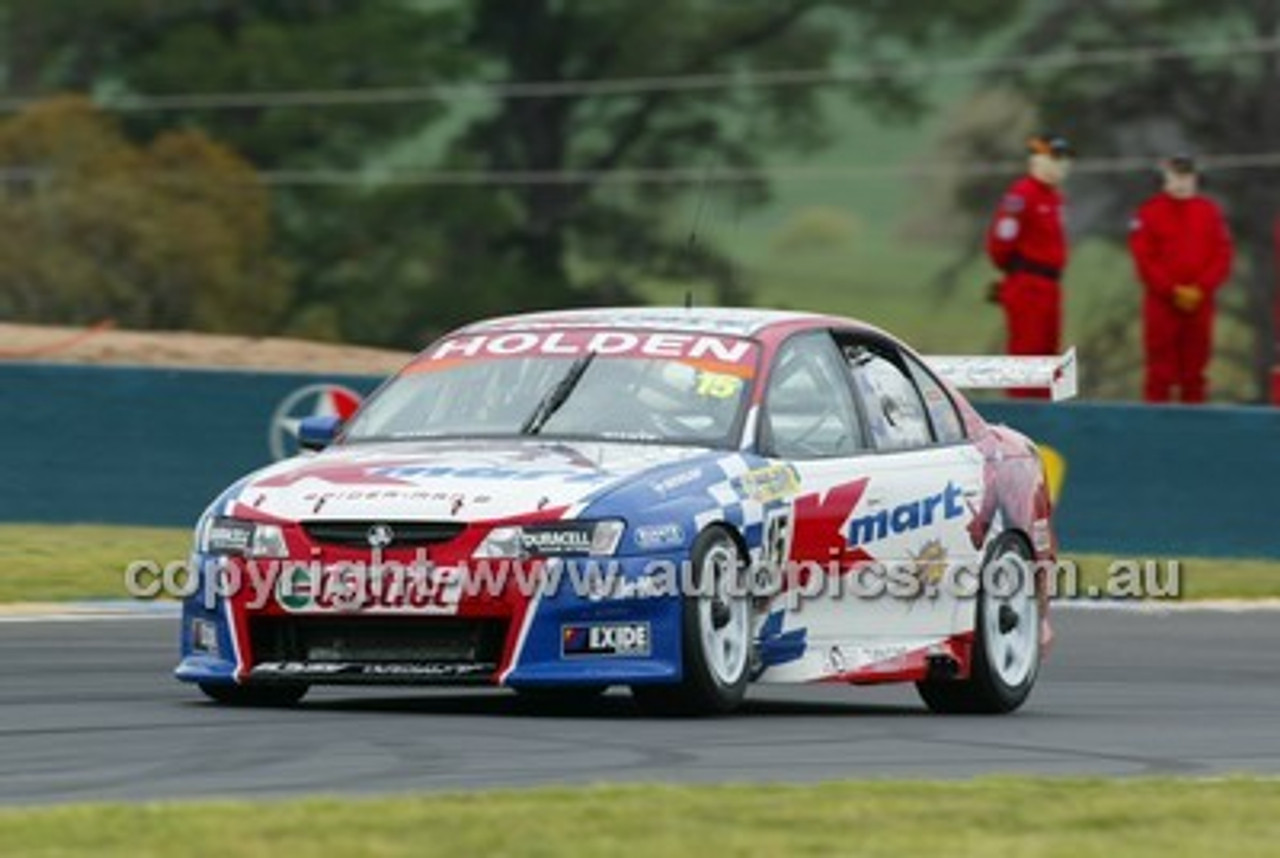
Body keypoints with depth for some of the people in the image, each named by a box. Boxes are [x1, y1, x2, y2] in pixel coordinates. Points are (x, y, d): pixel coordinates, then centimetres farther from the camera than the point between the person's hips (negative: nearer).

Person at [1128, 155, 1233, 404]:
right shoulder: (1150, 211, -1)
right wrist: (1172, 291, -11)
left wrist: (1200, 290, -9)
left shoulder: (1210, 212, 7)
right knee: (1161, 367, -3)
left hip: (1199, 300, 2)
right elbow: (1144, 258, -6)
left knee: (1195, 366, 5)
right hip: (1161, 300, -2)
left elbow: (1223, 257, 4)